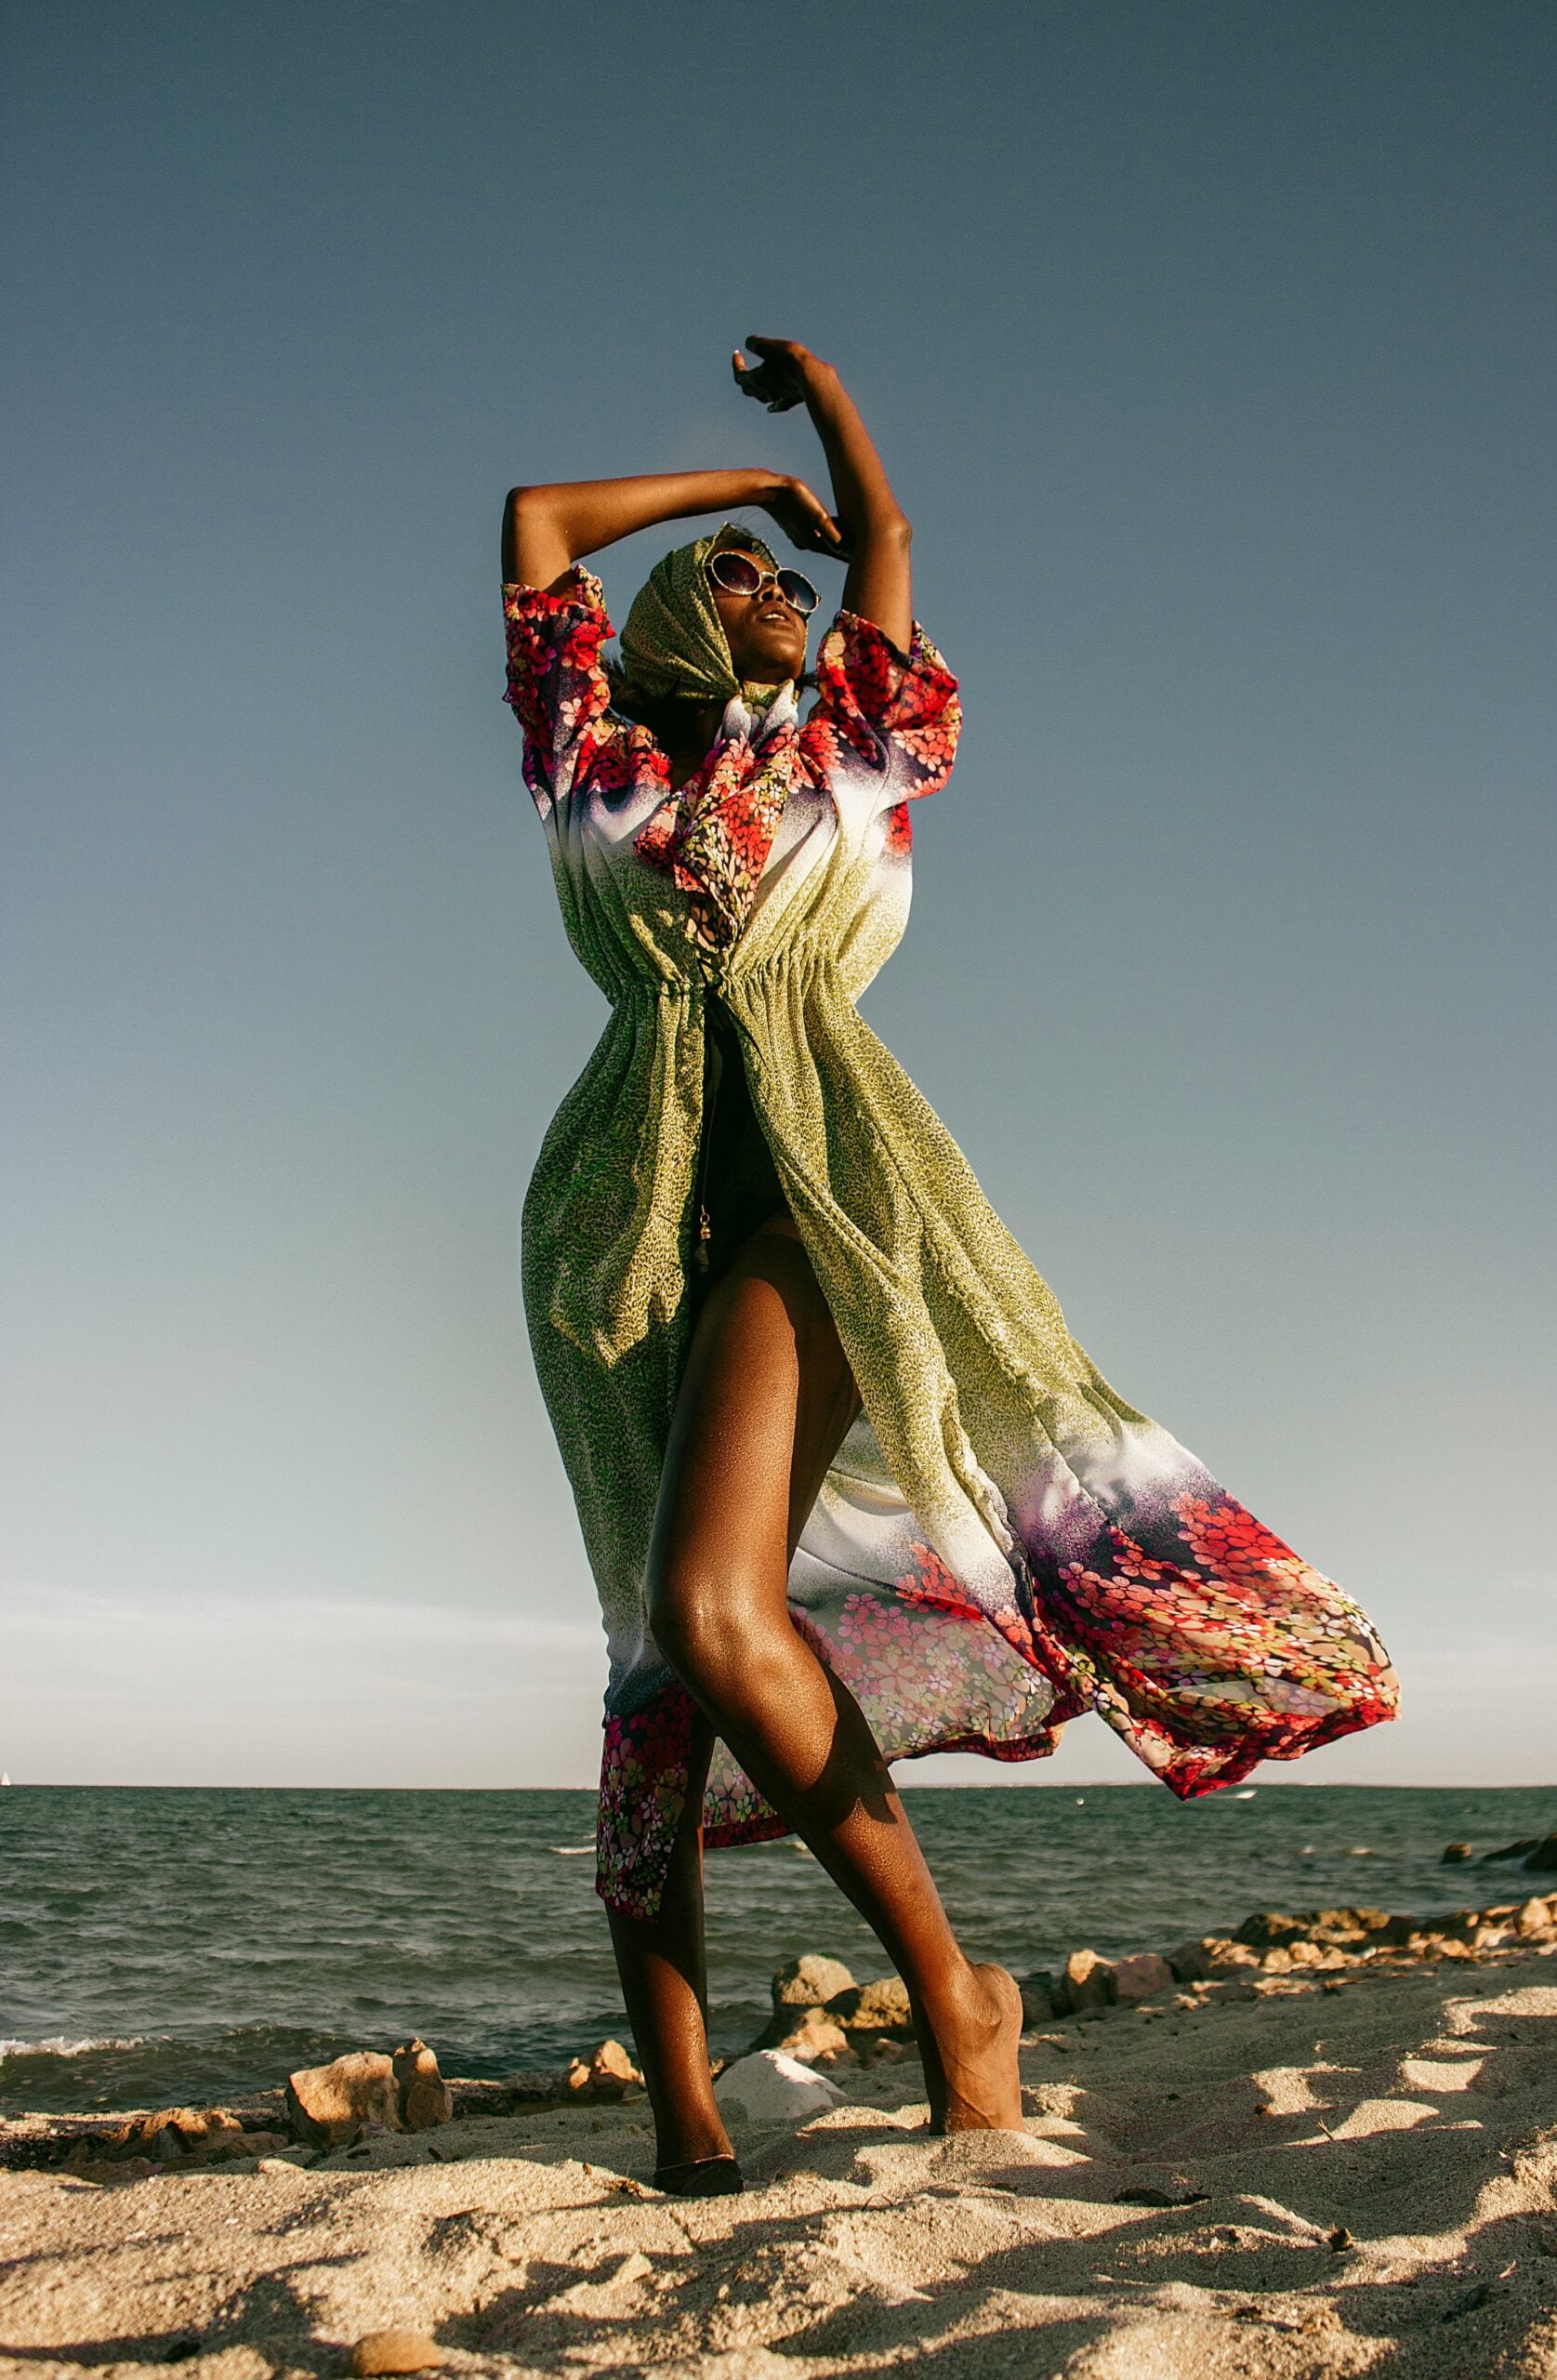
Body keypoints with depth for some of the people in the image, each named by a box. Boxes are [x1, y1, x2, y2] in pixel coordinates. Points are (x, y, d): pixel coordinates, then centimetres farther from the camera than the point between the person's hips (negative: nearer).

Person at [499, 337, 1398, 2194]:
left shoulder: (855, 748, 20)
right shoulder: (604, 762, 21)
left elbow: (887, 532, 33)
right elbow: (534, 517, 30)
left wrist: (817, 382, 52)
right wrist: (742, 482, 38)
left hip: (804, 1169, -2)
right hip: (629, 1202, 3)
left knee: (716, 1610, -23)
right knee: (662, 1644, 0)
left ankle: (950, 1988, -6)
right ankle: (680, 2110, 4)